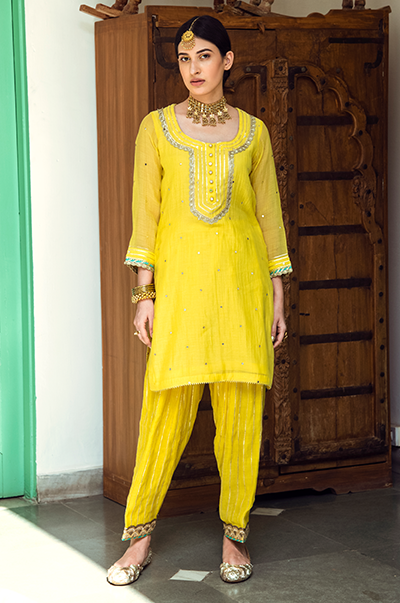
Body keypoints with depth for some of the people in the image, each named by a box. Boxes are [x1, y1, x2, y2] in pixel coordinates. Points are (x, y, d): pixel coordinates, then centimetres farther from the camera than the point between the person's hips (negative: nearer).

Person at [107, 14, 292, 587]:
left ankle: (235, 534, 13)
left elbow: (270, 214, 11)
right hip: (180, 276, -1)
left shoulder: (253, 131, 10)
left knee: (241, 408, 1)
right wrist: (144, 293, -4)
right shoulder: (157, 127, 6)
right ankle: (140, 536, 9)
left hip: (242, 275, 2)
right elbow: (145, 213, 2)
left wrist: (278, 296, 7)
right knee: (168, 405, -3)